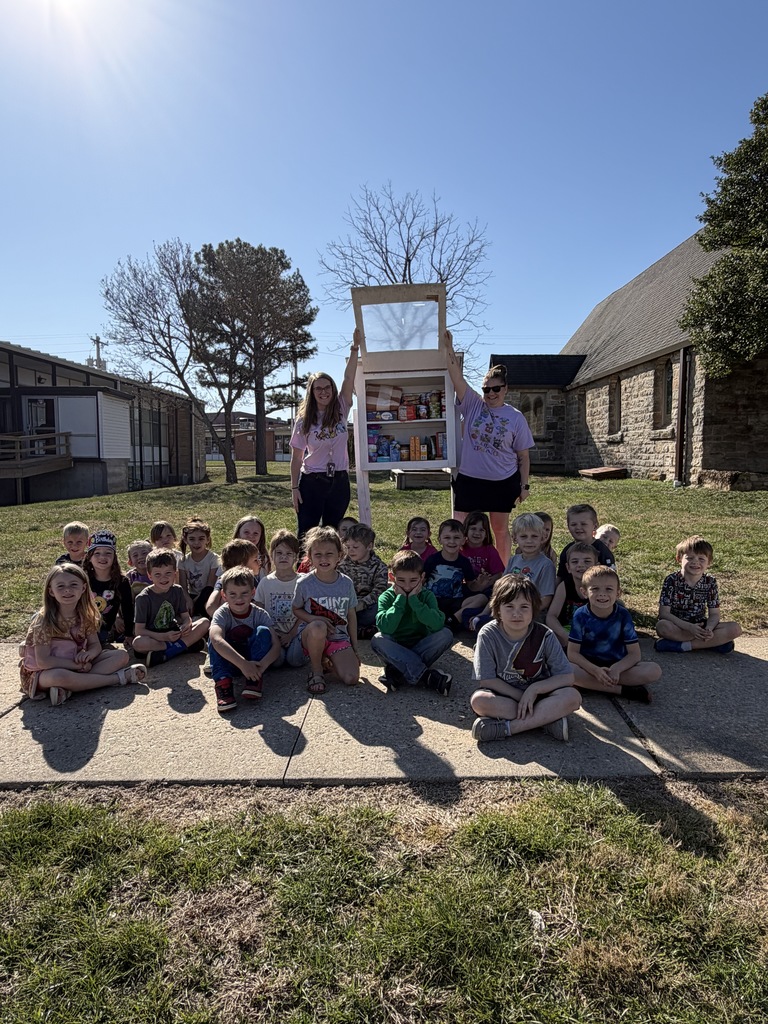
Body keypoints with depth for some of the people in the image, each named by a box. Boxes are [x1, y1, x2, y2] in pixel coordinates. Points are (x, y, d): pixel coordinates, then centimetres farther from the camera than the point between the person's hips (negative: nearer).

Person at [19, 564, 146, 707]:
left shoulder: (85, 616, -2)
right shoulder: (44, 621, -19)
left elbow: (95, 645, 3)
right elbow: (43, 661, -22)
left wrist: (89, 653, -21)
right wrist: (77, 665, -23)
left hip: (79, 665, 7)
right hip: (44, 673, -6)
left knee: (122, 655, -6)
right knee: (60, 676, -42)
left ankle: (67, 689, -24)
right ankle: (118, 678, -24)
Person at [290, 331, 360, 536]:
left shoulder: (341, 411, 3)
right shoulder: (303, 420, -2)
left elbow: (349, 378, -8)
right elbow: (296, 458, 0)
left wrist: (354, 349, -17)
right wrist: (294, 488, -4)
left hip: (339, 481, 2)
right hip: (311, 482, -2)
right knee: (306, 533, 0)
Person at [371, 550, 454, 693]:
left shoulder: (427, 596, -4)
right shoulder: (387, 597, -6)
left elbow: (437, 624, -25)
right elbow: (385, 628, -26)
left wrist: (413, 600, -21)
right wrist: (400, 599, -20)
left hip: (420, 647, 1)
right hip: (395, 650, -1)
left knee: (446, 634, -24)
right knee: (377, 639, -31)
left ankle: (398, 672, -27)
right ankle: (426, 675, -35)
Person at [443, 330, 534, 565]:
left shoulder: (516, 417, -1)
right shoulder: (473, 405, 0)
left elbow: (523, 456, 3)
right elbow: (457, 377, -12)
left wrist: (524, 485, 0)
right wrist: (449, 348, -22)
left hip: (503, 482, 0)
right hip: (469, 480, 0)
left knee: (501, 531, 12)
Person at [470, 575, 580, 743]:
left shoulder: (544, 636, -12)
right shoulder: (488, 635, -16)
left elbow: (567, 677, -12)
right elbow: (486, 680, -15)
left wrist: (534, 689, -23)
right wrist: (521, 696, -18)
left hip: (539, 694, 1)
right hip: (503, 696, -1)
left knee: (572, 697, -27)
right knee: (479, 700, -33)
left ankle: (505, 728, -28)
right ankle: (547, 718, -22)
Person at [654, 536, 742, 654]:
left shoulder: (710, 582, -3)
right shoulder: (672, 580, -12)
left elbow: (714, 614, -2)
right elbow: (664, 613, -16)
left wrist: (708, 629, -24)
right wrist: (689, 627, -28)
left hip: (700, 626, 3)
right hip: (677, 626, -3)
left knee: (735, 629, -18)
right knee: (662, 626, -36)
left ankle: (681, 645, -24)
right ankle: (713, 643, -24)